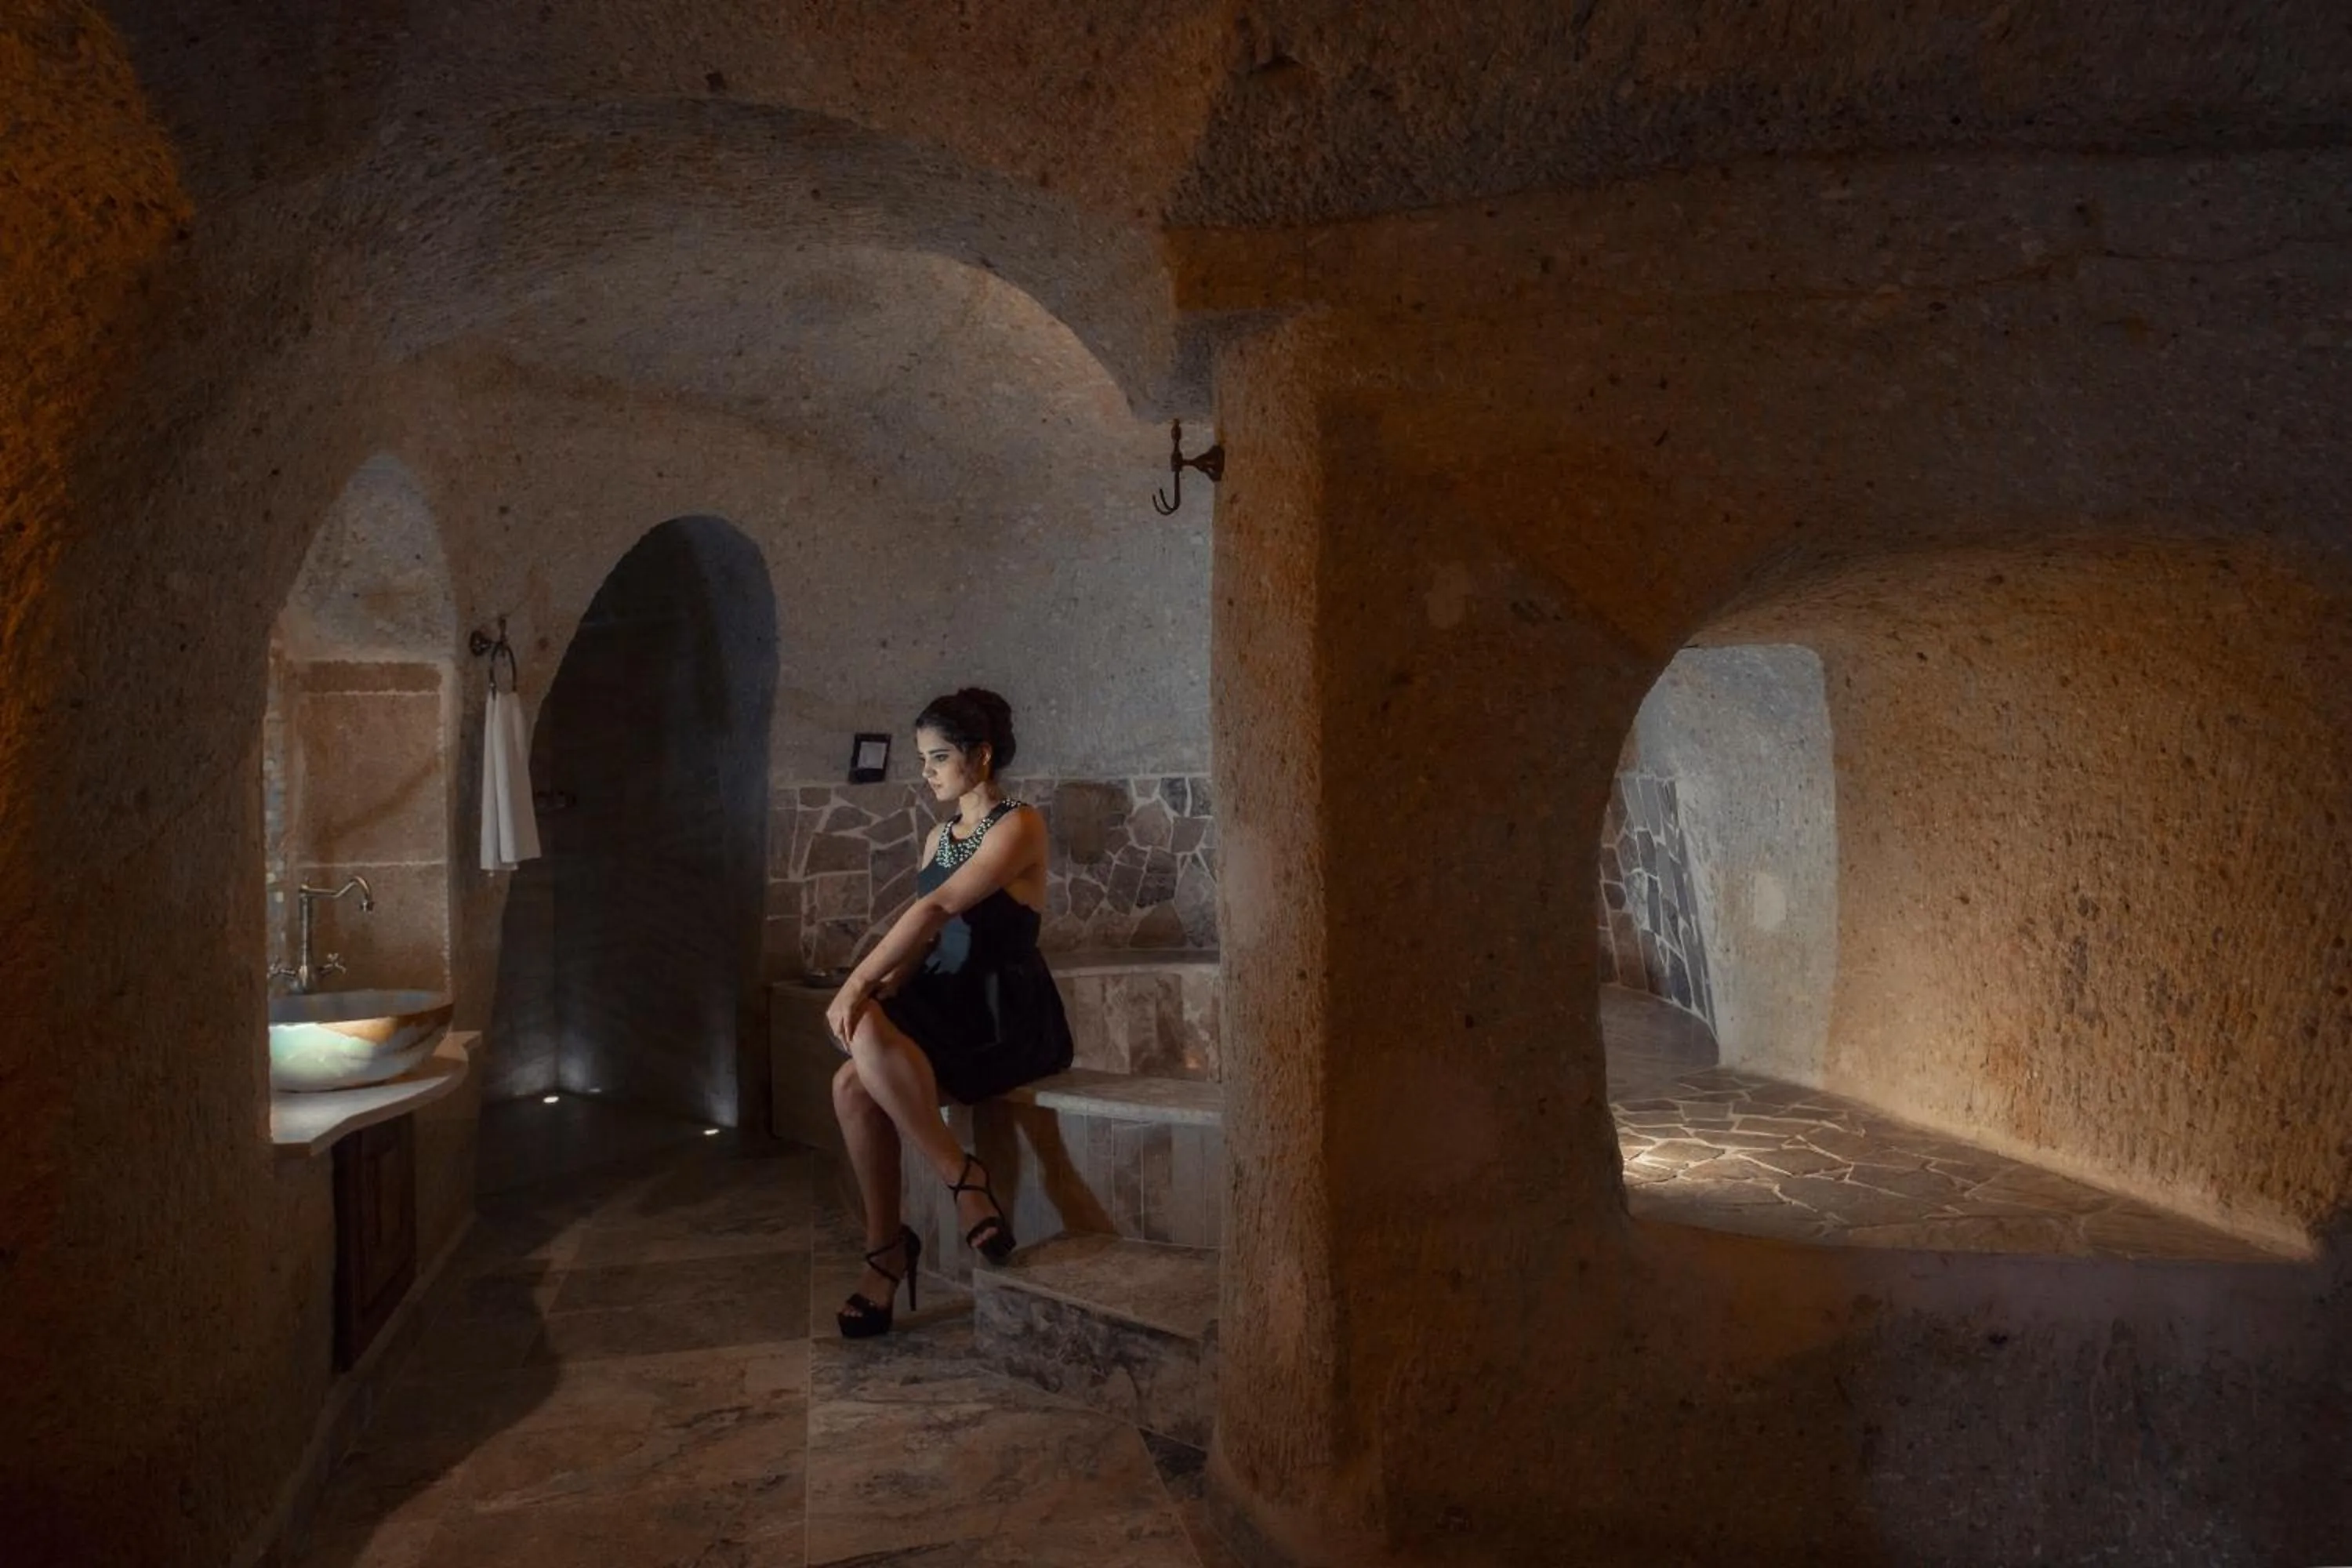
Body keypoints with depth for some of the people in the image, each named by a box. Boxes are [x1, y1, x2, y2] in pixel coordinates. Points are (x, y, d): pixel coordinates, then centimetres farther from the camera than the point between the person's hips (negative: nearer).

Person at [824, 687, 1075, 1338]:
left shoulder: (1018, 826, -8)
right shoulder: (939, 837, 17)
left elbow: (936, 910, -21)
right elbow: (922, 936, 10)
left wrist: (859, 984, -27)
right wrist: (878, 989, -11)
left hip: (1008, 1018, -7)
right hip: (948, 1010, 7)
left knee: (868, 1034, -32)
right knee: (853, 1085, -22)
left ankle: (964, 1177, -20)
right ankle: (885, 1246, -11)